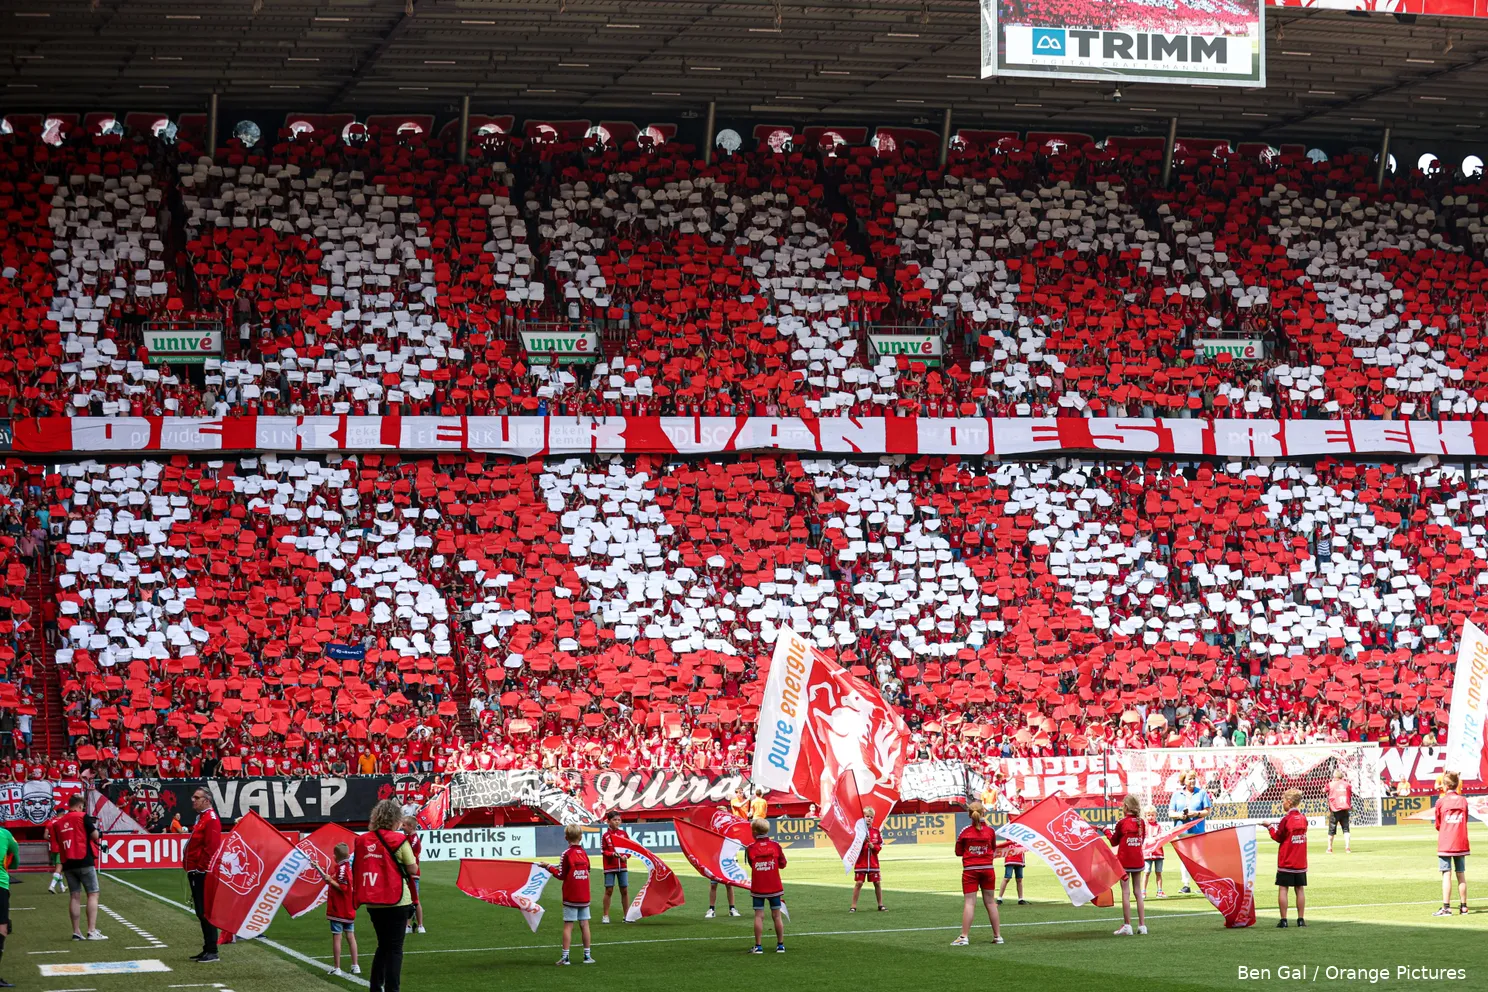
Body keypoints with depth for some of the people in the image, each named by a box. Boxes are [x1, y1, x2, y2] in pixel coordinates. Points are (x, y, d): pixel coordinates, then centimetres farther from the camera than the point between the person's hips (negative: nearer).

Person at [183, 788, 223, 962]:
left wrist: (202, 867, -19)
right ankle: (207, 949, 18)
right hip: (196, 873, 10)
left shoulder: (211, 819, -14)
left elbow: (211, 848, -22)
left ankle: (212, 952, -6)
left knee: (205, 912, -8)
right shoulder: (200, 818, 18)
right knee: (201, 913, 13)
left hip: (203, 874, -10)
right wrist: (191, 867, 17)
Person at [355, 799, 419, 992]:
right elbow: (413, 869, -7)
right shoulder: (398, 840, -10)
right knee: (394, 948, 2)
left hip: (373, 902, 5)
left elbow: (357, 869, 7)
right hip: (396, 902, -5)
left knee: (383, 945, 19)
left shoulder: (363, 840, 3)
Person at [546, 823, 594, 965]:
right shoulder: (584, 853, 4)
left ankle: (565, 957, -3)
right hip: (584, 896, 4)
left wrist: (549, 867, 5)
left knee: (568, 925, -1)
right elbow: (587, 871, 11)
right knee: (584, 925, 9)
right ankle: (587, 956, 11)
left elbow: (561, 875, -9)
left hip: (570, 897, -4)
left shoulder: (567, 854, -10)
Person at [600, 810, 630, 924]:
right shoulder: (605, 835, -4)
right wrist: (613, 854, -20)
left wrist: (626, 856, -11)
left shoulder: (623, 833, 4)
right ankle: (606, 916, 6)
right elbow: (603, 851, -5)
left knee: (625, 890, 5)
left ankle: (626, 915, 14)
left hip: (622, 866, 3)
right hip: (610, 867, -3)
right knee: (609, 890, -1)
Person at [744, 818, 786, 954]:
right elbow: (782, 864, 3)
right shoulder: (775, 846, -4)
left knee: (759, 916, 1)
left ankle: (758, 946, -2)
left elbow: (751, 864, 1)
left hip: (758, 888, -1)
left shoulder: (750, 849, -8)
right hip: (775, 887, 1)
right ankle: (780, 945, 10)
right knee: (776, 916, 8)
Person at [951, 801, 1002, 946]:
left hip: (970, 870, -2)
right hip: (988, 869, 2)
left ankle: (964, 937, -12)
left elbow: (958, 852, 3)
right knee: (990, 902, 10)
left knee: (970, 903, -5)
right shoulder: (990, 830, -1)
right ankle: (997, 935, 13)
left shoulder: (965, 832, -5)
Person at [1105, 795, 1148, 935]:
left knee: (1126, 892, -3)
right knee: (1138, 891, 9)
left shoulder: (1122, 823, -9)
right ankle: (1142, 925, 7)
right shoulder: (1141, 823, 2)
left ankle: (1127, 925, -6)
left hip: (1124, 861, -4)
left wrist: (1107, 832, 18)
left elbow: (1114, 842, 0)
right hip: (1138, 860, 4)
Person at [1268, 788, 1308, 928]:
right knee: (1300, 889, 8)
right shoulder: (1303, 818, 3)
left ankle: (1283, 919, -4)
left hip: (1286, 862, -5)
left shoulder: (1286, 819, -12)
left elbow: (1278, 837, -4)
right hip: (1301, 862, 5)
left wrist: (1270, 827, 11)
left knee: (1282, 888, 0)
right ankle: (1301, 919, 7)